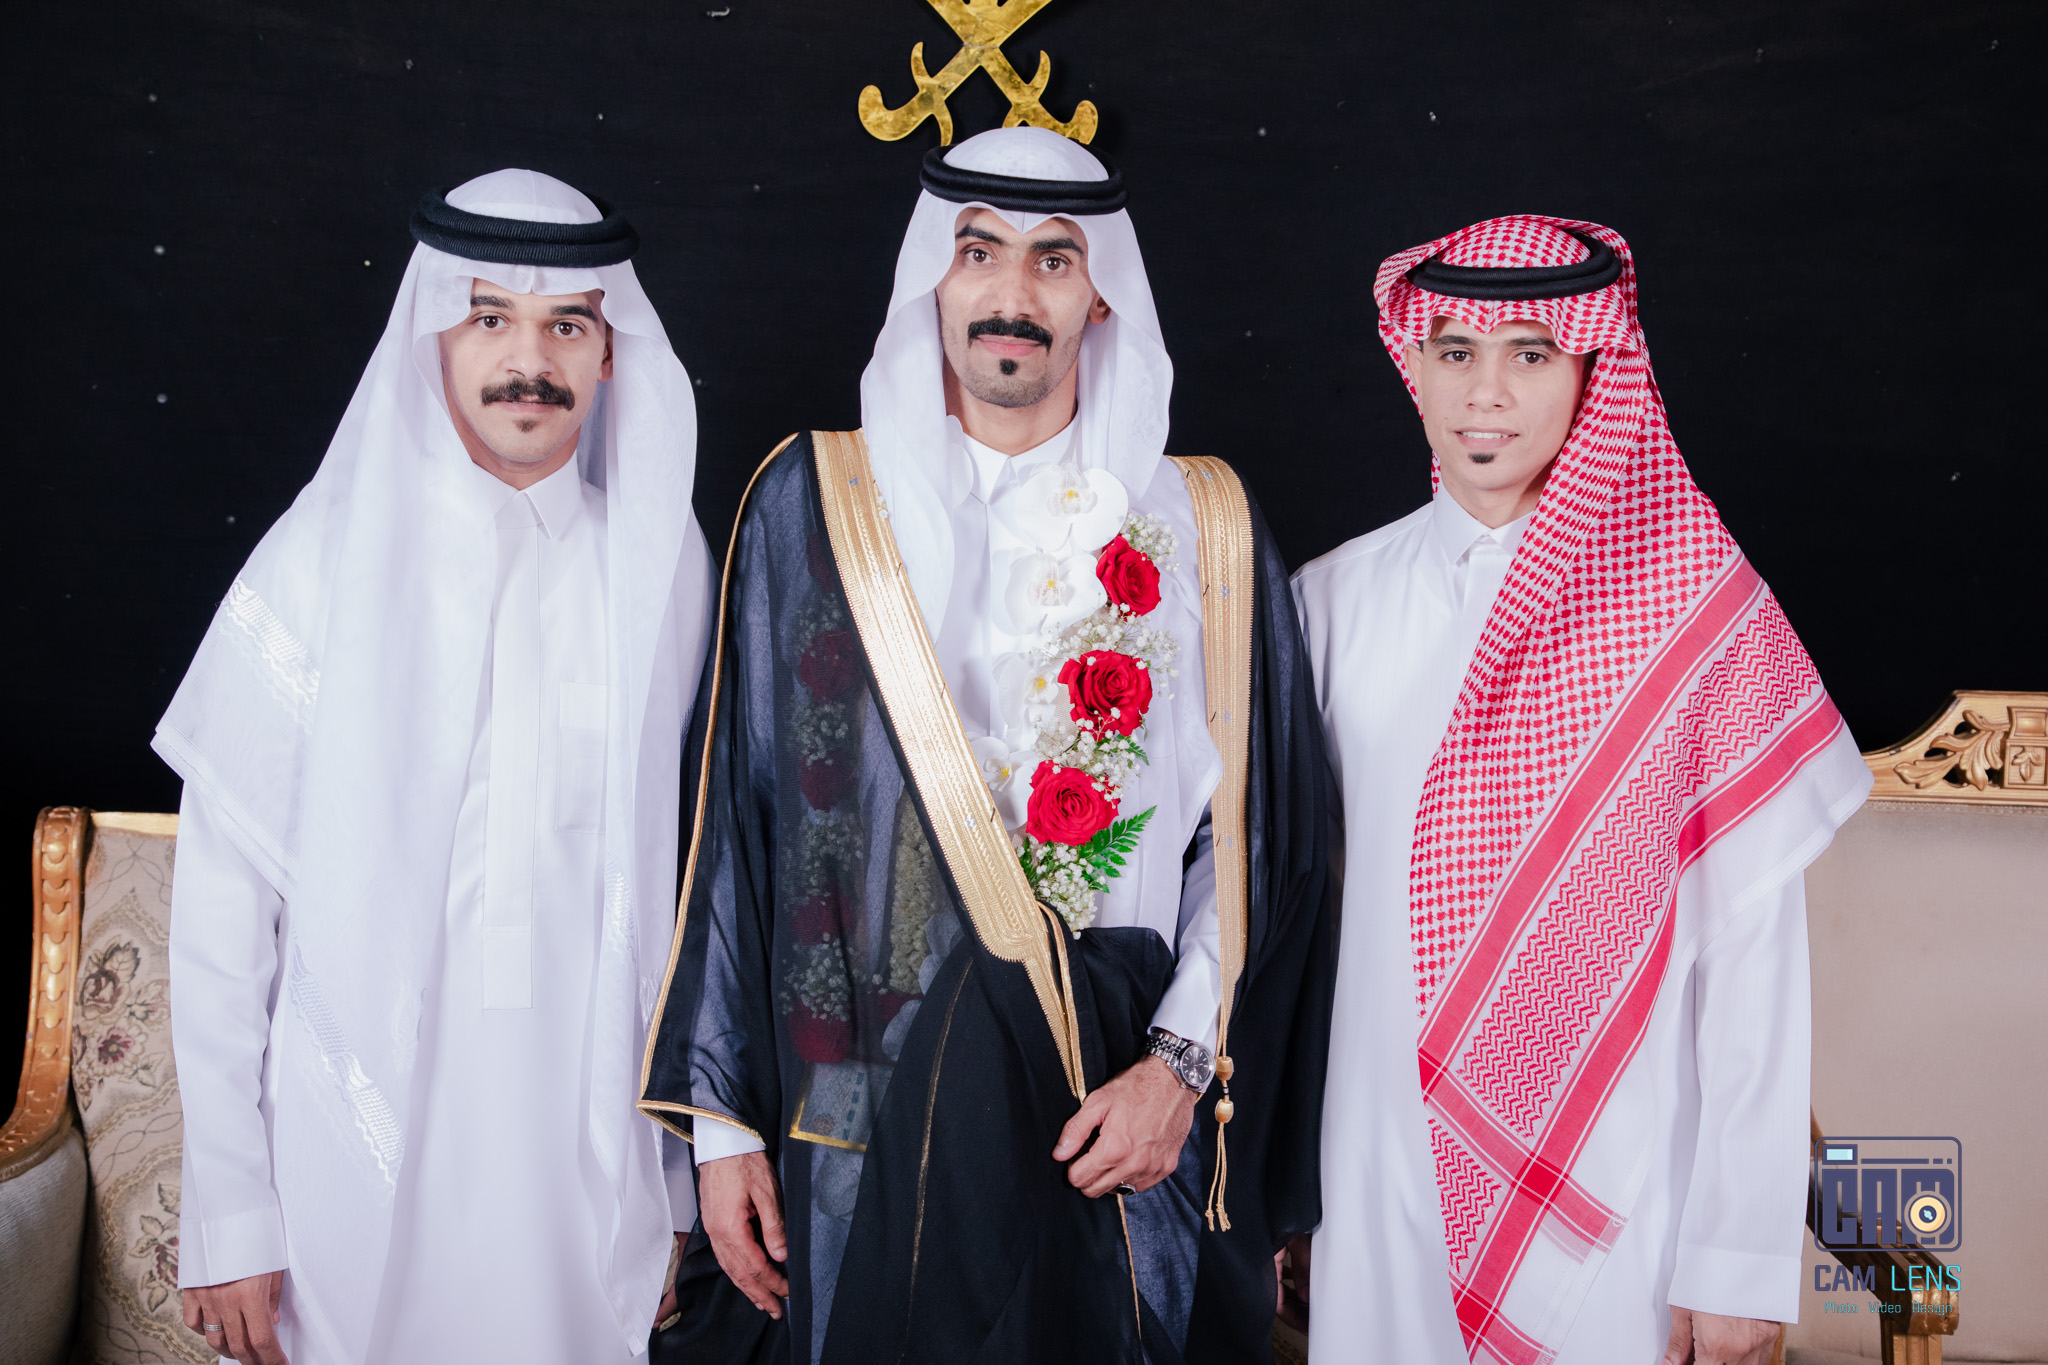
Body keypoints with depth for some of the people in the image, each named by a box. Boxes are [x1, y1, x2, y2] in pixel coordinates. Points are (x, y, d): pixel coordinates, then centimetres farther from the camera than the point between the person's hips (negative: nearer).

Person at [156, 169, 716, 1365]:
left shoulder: (664, 564, 1)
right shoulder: (323, 562, -6)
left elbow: (679, 879, 5)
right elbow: (222, 898, -4)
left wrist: (679, 1185, 6)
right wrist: (230, 1215, -5)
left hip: (594, 1171, 2)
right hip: (360, 1165, -2)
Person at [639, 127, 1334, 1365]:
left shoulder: (1204, 531, 3)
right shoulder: (815, 502, 2)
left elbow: (1255, 832, 3)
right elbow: (734, 814, 1)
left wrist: (1182, 1063, -7)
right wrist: (720, 1116, -1)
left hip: (1120, 1122, 1)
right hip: (861, 1110, 0)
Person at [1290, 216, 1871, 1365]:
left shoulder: (1700, 611, -8)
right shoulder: (1338, 598, 0)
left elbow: (1755, 946, -8)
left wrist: (1742, 1259, -9)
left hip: (1619, 1197, -2)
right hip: (1388, 1178, 2)